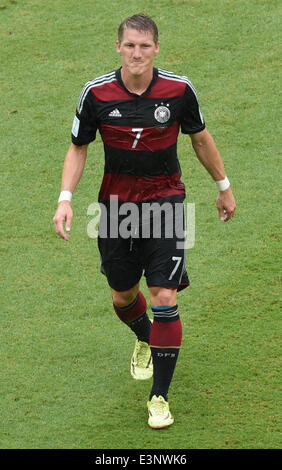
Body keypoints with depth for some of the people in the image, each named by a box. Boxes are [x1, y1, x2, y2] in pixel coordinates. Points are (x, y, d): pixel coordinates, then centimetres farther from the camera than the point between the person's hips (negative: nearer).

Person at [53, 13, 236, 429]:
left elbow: (200, 138, 6)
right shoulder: (97, 93, -11)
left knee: (164, 297, -12)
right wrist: (65, 199, -9)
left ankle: (160, 396, -3)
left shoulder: (179, 90, -11)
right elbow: (78, 147, 3)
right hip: (116, 204, 2)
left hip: (165, 201, -2)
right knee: (123, 295, 14)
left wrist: (224, 186, 16)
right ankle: (145, 341, 50)